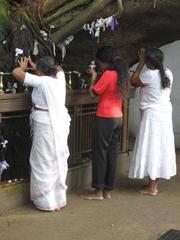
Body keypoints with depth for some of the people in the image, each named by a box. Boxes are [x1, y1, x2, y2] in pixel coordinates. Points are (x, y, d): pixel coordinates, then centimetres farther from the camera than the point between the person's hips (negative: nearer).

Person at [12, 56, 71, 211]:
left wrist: (24, 67, 11)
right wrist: (34, 66, 29)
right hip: (60, 125, 7)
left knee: (44, 163, 3)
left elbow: (16, 72, -12)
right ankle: (59, 198, 24)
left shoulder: (41, 81, -14)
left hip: (45, 126, -7)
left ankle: (47, 202, 10)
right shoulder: (60, 78, 4)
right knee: (59, 162, 14)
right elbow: (58, 69, 28)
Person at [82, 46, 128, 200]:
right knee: (112, 153, 11)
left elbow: (93, 92, -10)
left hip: (105, 118, -8)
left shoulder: (107, 74, -15)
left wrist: (94, 76, 4)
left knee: (100, 153, -1)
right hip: (118, 118, 8)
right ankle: (108, 190, 17)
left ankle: (98, 191, 5)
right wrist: (98, 75, 12)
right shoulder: (120, 74, 10)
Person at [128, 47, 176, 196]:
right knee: (160, 149, 12)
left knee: (151, 149, -1)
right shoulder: (168, 73, 4)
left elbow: (133, 82, -2)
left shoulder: (150, 75, -18)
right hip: (165, 115, 8)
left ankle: (152, 188, 5)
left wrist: (141, 62, 1)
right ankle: (154, 183, 22)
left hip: (152, 116, -8)